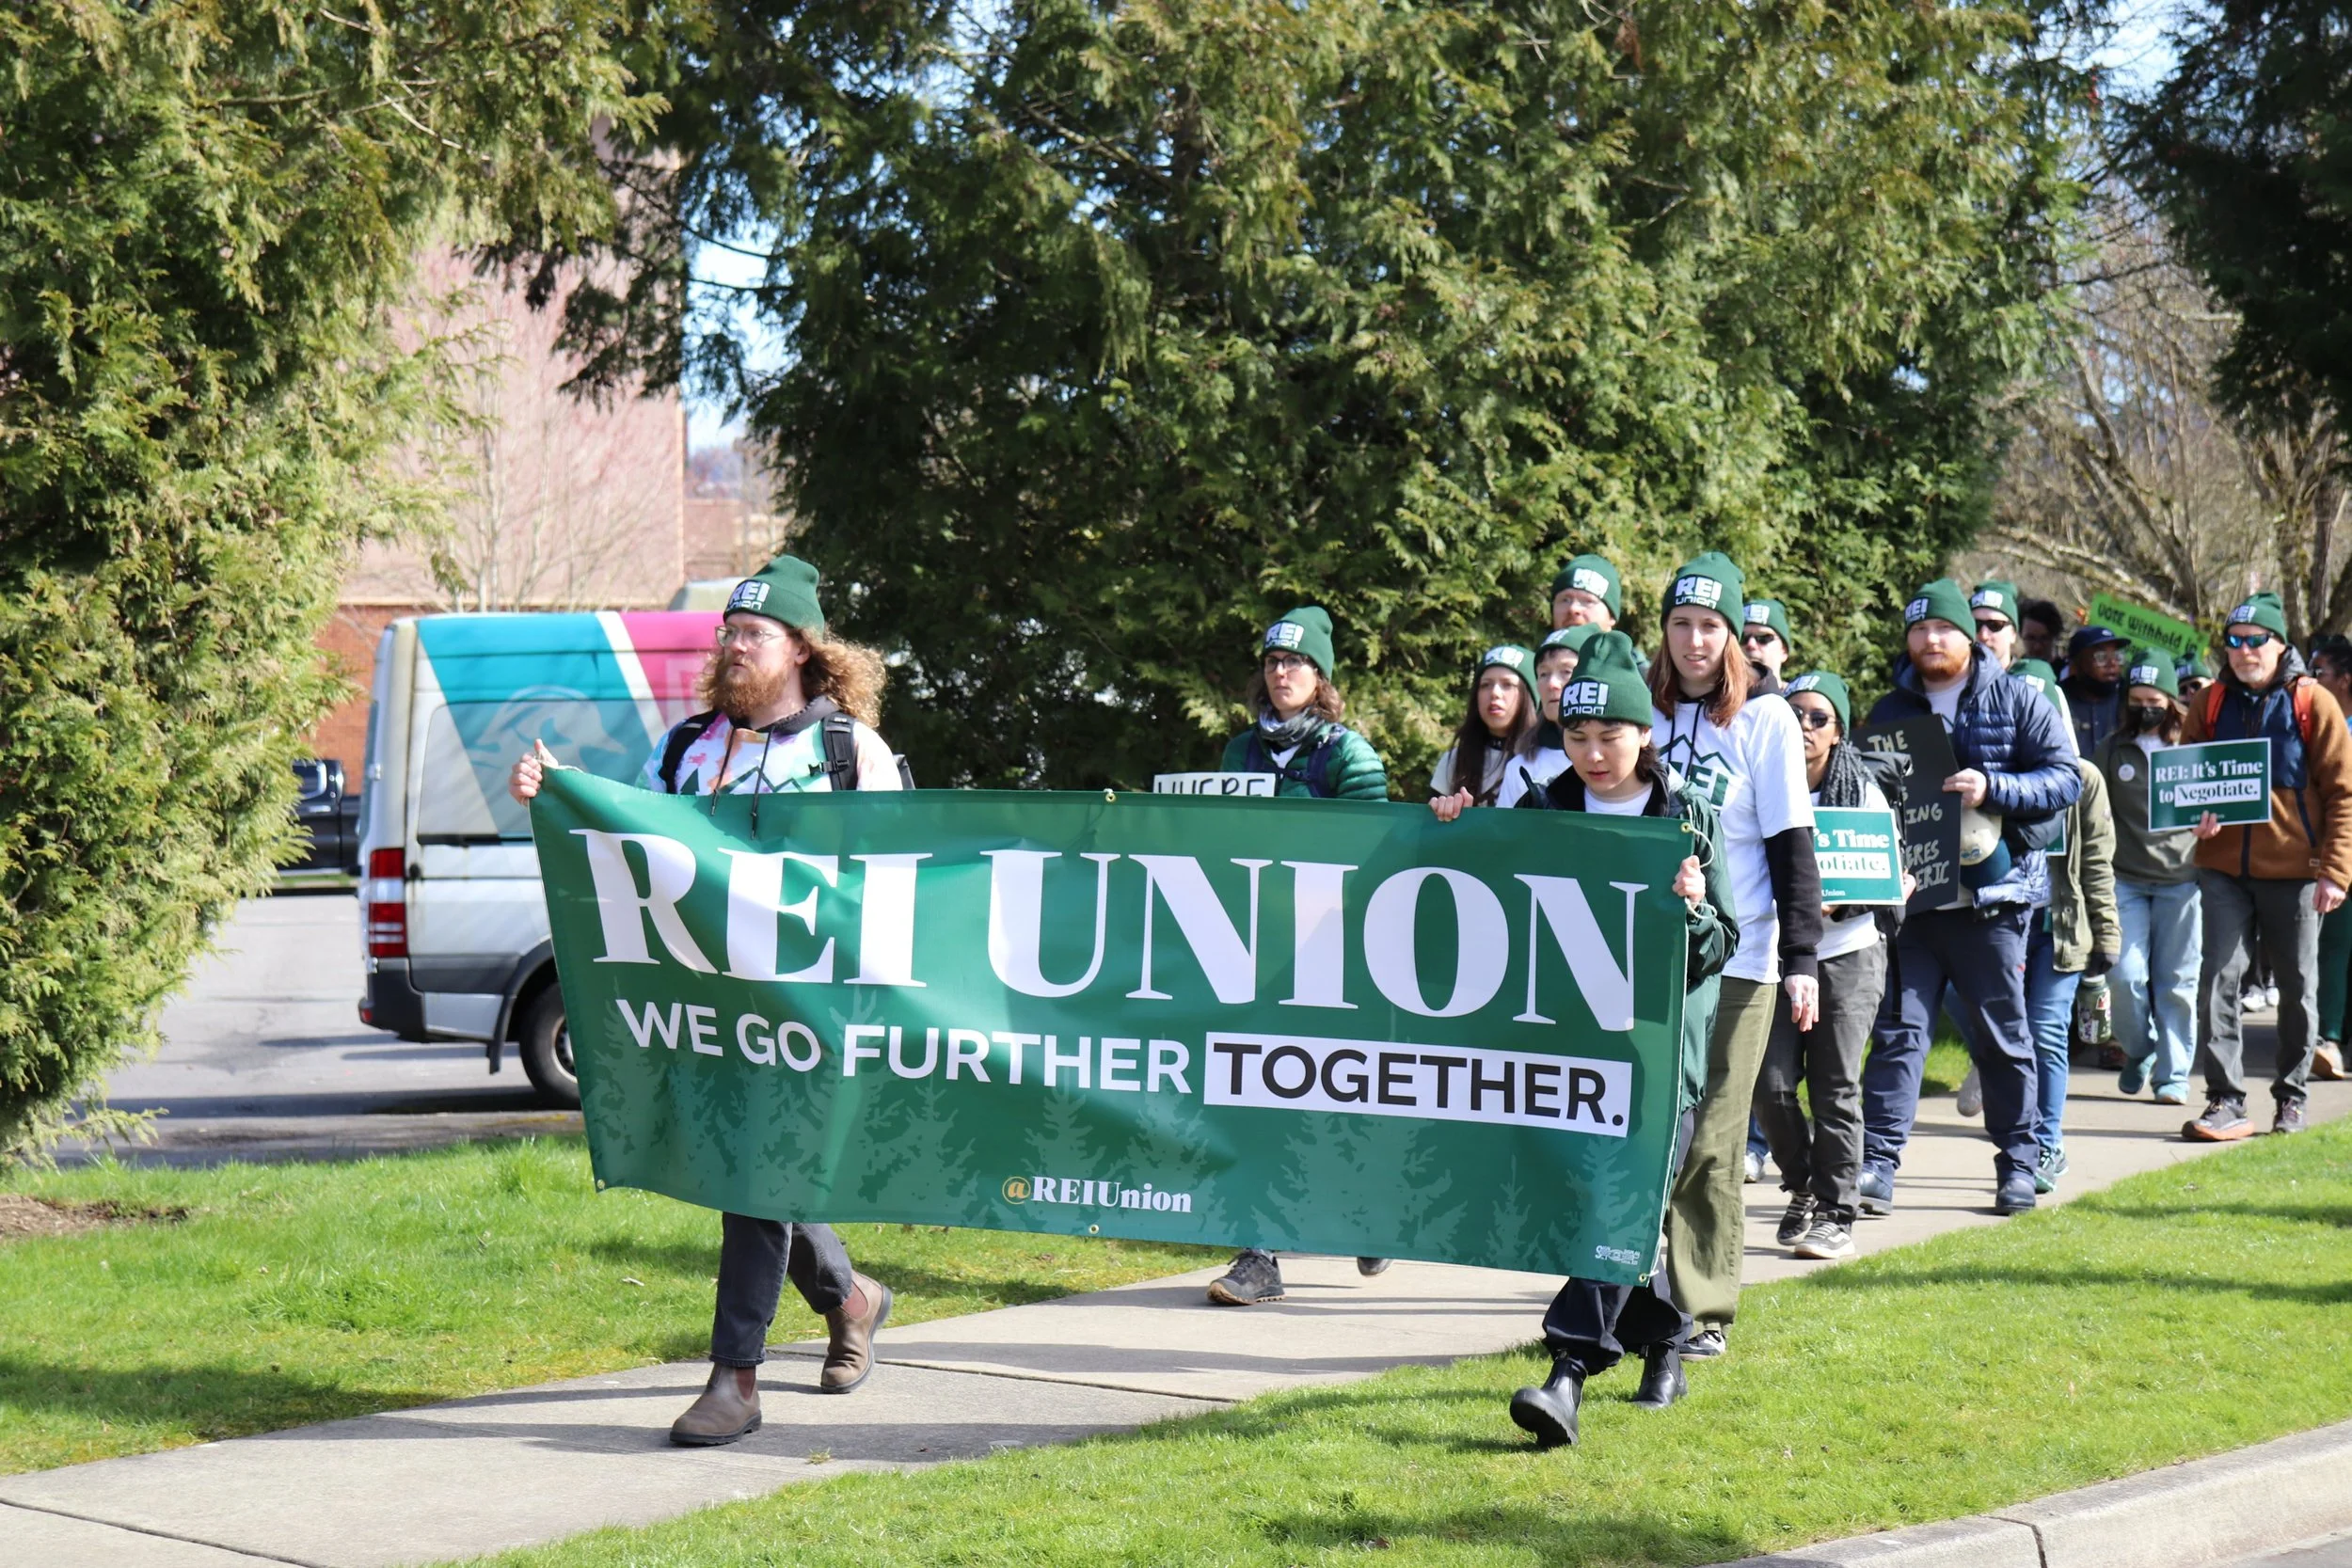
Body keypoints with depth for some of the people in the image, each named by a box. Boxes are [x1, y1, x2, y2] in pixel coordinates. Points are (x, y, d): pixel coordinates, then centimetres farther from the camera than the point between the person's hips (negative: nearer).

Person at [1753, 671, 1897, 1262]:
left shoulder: (1862, 791, 0)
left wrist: (1837, 903, -19)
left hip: (1847, 953, -1)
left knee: (1835, 1088, -2)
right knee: (1771, 1083, -6)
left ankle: (1836, 1214, 6)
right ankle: (1803, 1190, 17)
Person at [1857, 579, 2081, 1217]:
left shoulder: (2017, 701, 3)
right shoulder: (1889, 712, 14)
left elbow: (2065, 778, -4)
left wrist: (1992, 789, -18)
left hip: (1991, 895, -2)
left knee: (2001, 1035, 6)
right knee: (1898, 1027, -5)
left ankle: (2018, 1164, 16)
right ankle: (1876, 1164, -8)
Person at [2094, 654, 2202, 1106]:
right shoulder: (2111, 750, 8)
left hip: (2181, 879, -1)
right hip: (2125, 878, 1)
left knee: (2176, 981, 1)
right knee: (2126, 975, -6)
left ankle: (2173, 1075, 9)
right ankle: (2139, 1052, 19)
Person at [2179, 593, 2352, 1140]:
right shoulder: (2210, 705, 7)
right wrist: (2196, 818, -7)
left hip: (2293, 869, -2)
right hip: (2224, 867, 2)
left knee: (2296, 986, 8)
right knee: (2218, 979, -7)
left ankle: (2291, 1096, 22)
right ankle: (2226, 1100, -6)